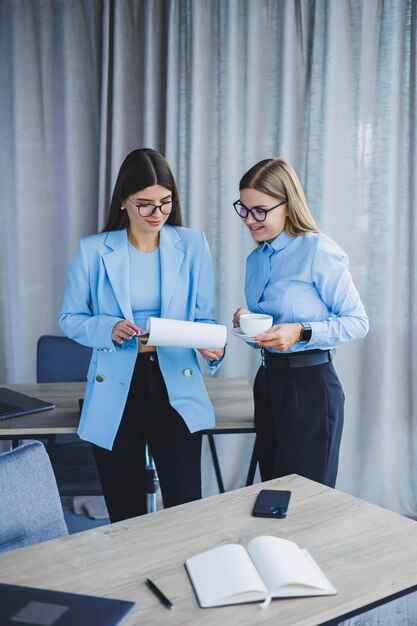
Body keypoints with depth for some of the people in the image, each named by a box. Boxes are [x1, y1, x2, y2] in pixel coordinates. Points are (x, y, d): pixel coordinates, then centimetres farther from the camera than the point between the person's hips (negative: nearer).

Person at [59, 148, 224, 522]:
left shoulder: (192, 246, 2)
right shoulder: (93, 251, 0)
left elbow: (204, 317, 6)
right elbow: (70, 318, 6)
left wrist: (212, 347, -16)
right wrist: (109, 329, -15)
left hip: (176, 389, 0)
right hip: (115, 394, 0)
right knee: (126, 518, 11)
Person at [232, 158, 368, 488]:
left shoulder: (319, 251, -13)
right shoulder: (256, 259, 11)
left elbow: (357, 322, -11)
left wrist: (301, 333, -23)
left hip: (310, 385, -7)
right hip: (268, 379, 7)